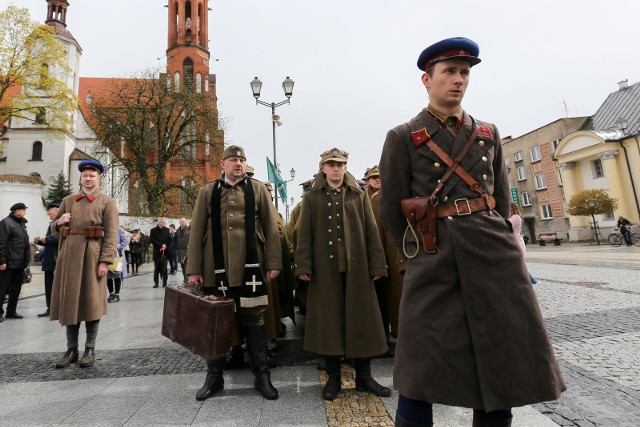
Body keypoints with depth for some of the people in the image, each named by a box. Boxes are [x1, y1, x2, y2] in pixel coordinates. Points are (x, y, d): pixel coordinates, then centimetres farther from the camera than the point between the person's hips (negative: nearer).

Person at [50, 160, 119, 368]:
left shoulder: (107, 202, 1)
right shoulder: (68, 200, 17)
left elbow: (111, 234, -7)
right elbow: (56, 227, 24)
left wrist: (105, 260, -15)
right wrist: (59, 221, -1)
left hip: (92, 255, -5)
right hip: (69, 254, 5)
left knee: (91, 302, 1)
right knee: (69, 301, 8)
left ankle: (90, 350, 13)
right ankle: (71, 349, 20)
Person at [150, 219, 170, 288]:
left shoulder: (167, 230, 8)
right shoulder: (153, 230, 2)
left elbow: (169, 239, 7)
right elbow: (151, 240, -6)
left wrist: (165, 246, -8)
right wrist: (161, 245, -12)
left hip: (164, 251, 1)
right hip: (157, 252, -1)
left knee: (164, 268, 0)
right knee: (156, 268, 5)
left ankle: (164, 282, 5)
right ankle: (156, 282, 12)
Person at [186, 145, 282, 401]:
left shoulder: (258, 189, 6)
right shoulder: (208, 191, 9)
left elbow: (271, 228, 3)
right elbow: (196, 231, 6)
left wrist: (273, 263, -3)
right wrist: (194, 268, 1)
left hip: (250, 268, -1)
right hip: (216, 269, 2)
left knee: (253, 320, 7)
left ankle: (262, 376, 20)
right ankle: (214, 376, 30)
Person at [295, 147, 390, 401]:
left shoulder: (359, 195, 10)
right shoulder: (311, 197, 8)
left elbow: (371, 232, 5)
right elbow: (304, 234, 1)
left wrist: (376, 265, -1)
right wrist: (304, 266, -7)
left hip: (357, 268, 1)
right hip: (325, 269, -1)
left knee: (361, 320, 6)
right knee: (328, 320, 6)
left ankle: (363, 376, 23)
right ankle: (333, 377, 21)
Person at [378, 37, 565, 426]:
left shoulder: (488, 134, 15)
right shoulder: (402, 138, 2)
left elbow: (502, 200, 19)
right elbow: (392, 209, 2)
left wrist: (490, 240, 12)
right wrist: (422, 255, 8)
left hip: (495, 254, 4)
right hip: (434, 265, -3)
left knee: (504, 367, 9)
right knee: (421, 374, 2)